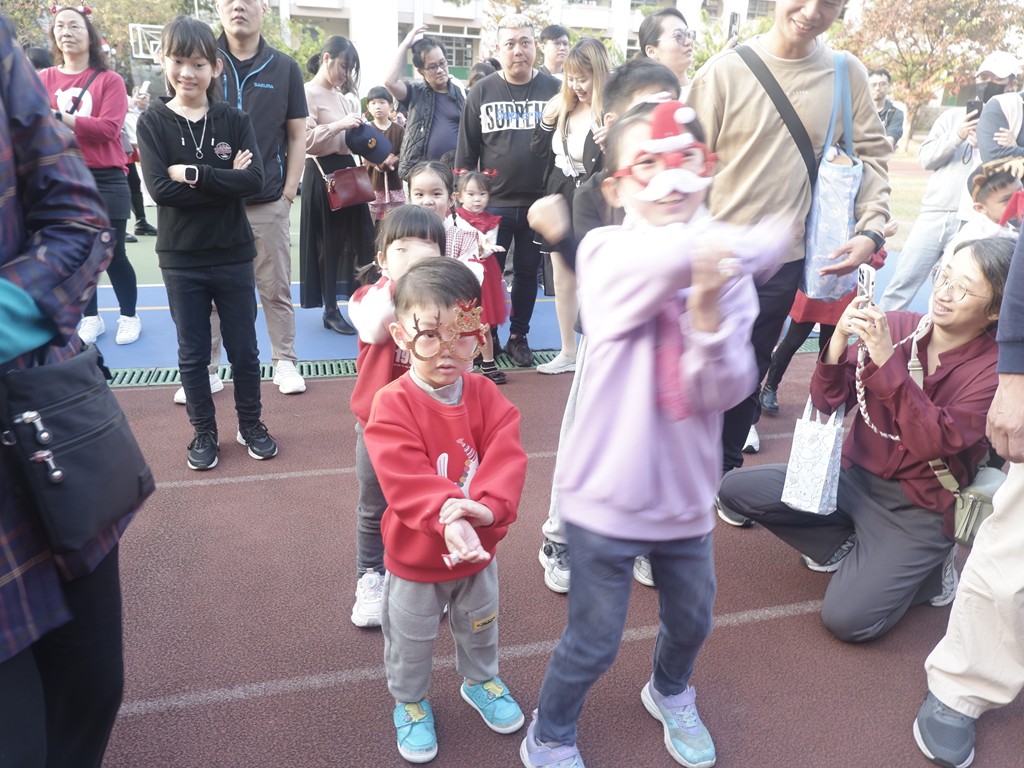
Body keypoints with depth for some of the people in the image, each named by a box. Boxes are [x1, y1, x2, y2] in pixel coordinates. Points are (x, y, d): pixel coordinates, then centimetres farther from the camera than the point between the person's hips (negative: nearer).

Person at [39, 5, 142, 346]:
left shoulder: (109, 79, -1)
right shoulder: (44, 80, 9)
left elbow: (109, 128, -14)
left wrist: (61, 118, -20)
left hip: (105, 180, -3)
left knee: (112, 255, 1)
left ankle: (129, 316, 18)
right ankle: (91, 318, 22)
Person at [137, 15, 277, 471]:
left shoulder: (234, 120, -1)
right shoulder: (152, 123, -2)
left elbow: (254, 181, -14)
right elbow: (161, 189, -15)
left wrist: (193, 174, -19)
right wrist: (225, 179, -17)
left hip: (233, 255, 0)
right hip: (181, 259, 0)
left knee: (244, 349, 10)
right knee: (193, 354, 10)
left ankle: (251, 424, 28)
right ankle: (203, 432, 26)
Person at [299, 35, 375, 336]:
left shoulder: (338, 94, 16)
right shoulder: (308, 93, -10)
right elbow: (304, 139, -21)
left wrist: (356, 130, 4)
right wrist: (340, 124, -25)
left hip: (347, 169, 8)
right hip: (323, 174, -8)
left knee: (360, 237, 9)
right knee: (329, 243, 0)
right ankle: (330, 310, 11)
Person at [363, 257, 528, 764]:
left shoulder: (486, 396, -11)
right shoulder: (391, 405, -23)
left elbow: (506, 460, -22)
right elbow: (405, 479, -33)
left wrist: (486, 507, -40)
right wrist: (447, 518, -47)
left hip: (478, 550, 4)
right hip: (415, 557, -3)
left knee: (480, 628, 28)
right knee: (410, 641, 20)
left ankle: (481, 682, 56)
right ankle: (409, 703, 48)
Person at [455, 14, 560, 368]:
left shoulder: (554, 89, 1)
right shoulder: (482, 92, 2)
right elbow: (466, 150, 4)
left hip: (538, 204, 0)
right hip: (492, 203, 0)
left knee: (527, 273, 12)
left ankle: (519, 337, 27)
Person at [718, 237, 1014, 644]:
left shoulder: (995, 368, -13)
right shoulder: (897, 325, -6)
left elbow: (936, 442, -27)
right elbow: (828, 404, -6)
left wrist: (887, 361, -32)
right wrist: (839, 340, -23)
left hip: (918, 510, -4)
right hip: (854, 475, 4)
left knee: (846, 619, -18)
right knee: (735, 489, -11)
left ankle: (924, 569, 12)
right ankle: (846, 546, 7)